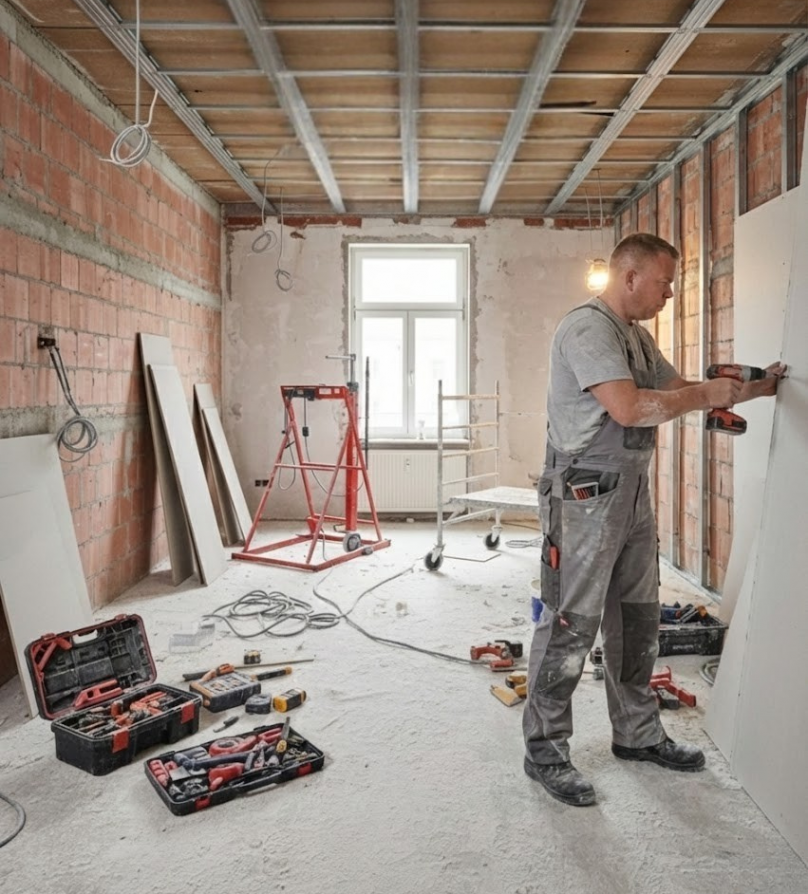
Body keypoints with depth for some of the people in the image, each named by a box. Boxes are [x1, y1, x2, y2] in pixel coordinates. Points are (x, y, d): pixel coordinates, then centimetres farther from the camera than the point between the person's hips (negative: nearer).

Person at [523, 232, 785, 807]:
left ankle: (638, 734, 33)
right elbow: (628, 408, -25)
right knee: (571, 627, -3)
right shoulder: (587, 328, -14)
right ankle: (545, 750, 11)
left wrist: (750, 390, 19)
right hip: (586, 497, -10)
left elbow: (677, 390, 26)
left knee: (638, 621, 17)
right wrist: (706, 395, -12)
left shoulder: (637, 335, 17)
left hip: (632, 493, 10)